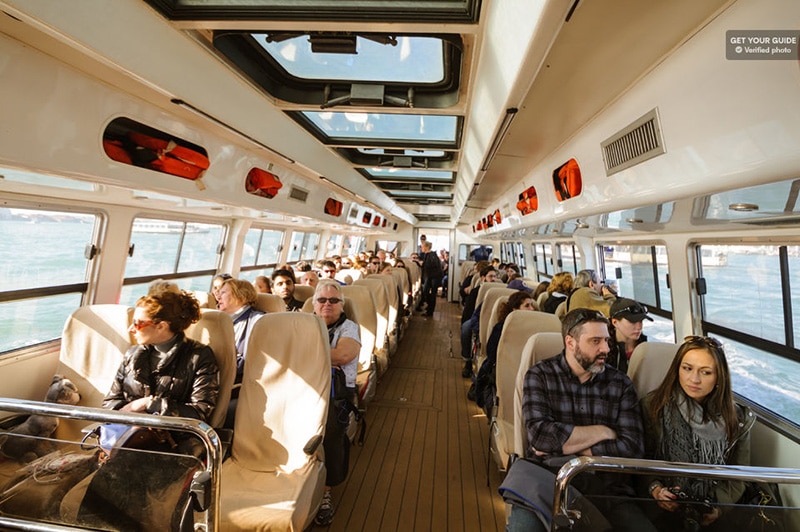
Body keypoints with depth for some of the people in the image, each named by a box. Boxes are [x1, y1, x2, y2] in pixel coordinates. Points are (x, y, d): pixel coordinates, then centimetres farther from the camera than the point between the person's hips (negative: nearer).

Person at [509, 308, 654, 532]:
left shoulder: (621, 384, 7)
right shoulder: (539, 376, -1)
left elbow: (632, 447, -2)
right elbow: (539, 435, -14)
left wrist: (563, 445, -7)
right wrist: (603, 432, -5)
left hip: (607, 487, 4)